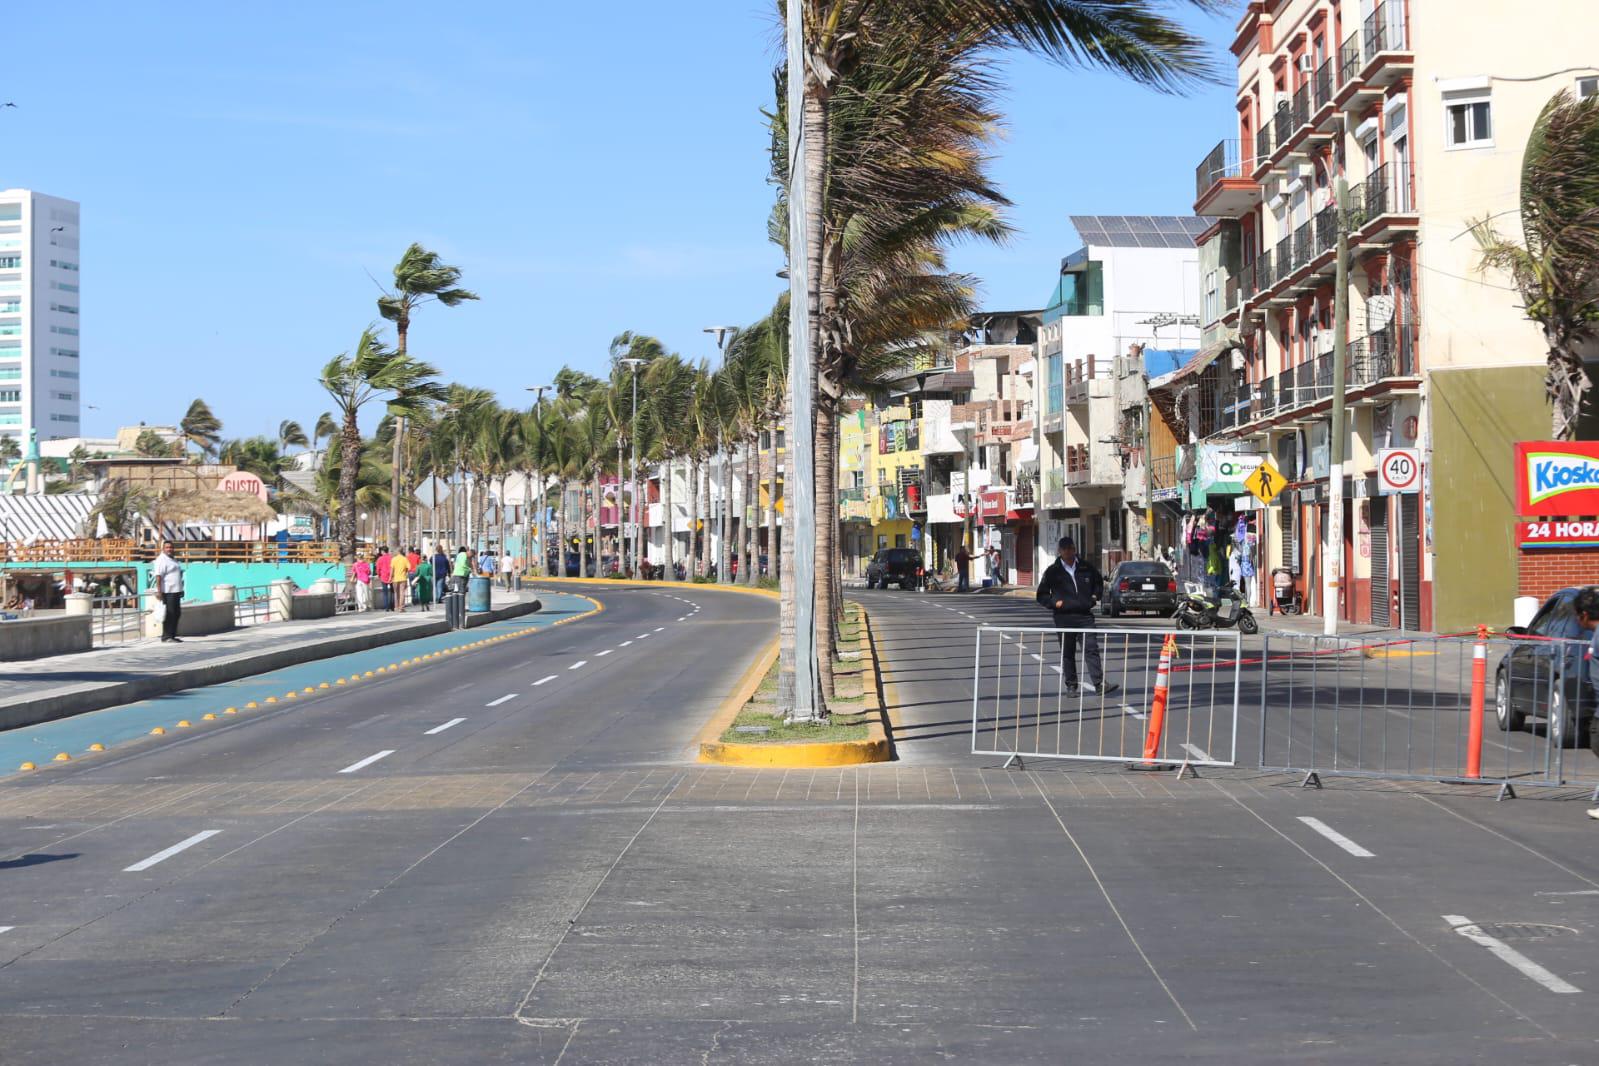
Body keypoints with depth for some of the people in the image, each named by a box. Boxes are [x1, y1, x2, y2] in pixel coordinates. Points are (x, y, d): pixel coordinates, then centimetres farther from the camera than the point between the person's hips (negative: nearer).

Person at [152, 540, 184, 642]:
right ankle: (166, 637, -7)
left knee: (176, 614, 12)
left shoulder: (172, 559, 19)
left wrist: (180, 590, 27)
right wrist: (159, 591, -26)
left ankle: (172, 635, 19)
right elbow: (158, 576, -19)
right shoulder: (162, 559, -11)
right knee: (169, 615, -9)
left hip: (175, 592, 10)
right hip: (167, 592, -10)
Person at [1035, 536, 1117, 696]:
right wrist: (1054, 603, -8)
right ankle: (1071, 686, 15)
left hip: (1085, 615, 1)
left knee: (1091, 648, -8)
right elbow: (1042, 594, 8)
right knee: (1067, 653, 5)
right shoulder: (1053, 571, 2)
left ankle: (1099, 684, -11)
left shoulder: (1086, 567, 8)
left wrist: (1095, 596, 9)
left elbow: (1099, 582, 26)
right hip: (1064, 618, -1)